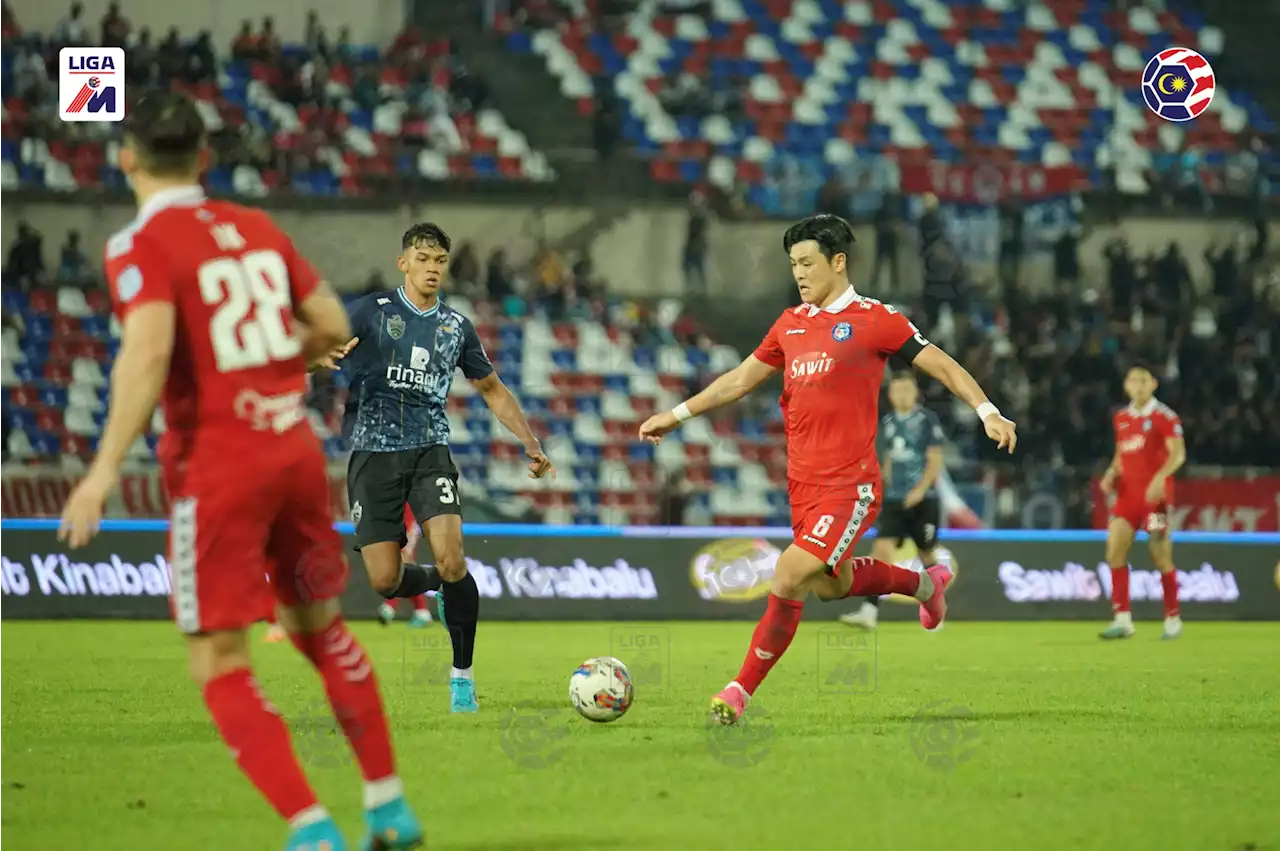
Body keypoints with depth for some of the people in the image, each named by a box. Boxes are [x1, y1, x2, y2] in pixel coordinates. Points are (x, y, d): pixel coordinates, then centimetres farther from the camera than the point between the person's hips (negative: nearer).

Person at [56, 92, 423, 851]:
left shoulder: (140, 247, -9)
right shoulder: (258, 229, 9)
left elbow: (149, 350, -24)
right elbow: (334, 327, 11)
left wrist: (105, 469, -26)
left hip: (215, 464, -6)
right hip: (295, 448, 6)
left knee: (221, 663, -1)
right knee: (320, 626, 22)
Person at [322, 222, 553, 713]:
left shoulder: (456, 327, 10)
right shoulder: (372, 311, 0)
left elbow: (492, 390, 21)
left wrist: (531, 443, 10)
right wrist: (325, 355, -36)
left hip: (430, 451, 1)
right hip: (375, 452, -1)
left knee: (451, 558, -20)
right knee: (384, 581, -5)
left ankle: (462, 674, -6)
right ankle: (436, 583, 32)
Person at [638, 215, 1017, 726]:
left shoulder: (873, 320, -7)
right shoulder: (791, 324, 11)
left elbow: (942, 366, -4)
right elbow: (741, 378, 22)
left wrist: (988, 413, -16)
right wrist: (677, 415, 22)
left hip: (849, 486, -7)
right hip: (802, 482, 7)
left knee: (788, 579, -17)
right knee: (831, 585, 19)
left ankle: (742, 690, -8)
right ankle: (924, 582, 44)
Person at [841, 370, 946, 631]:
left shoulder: (927, 419, -6)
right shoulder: (887, 422, 9)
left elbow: (935, 460, -9)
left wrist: (920, 490, -19)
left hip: (922, 499, -4)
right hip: (893, 499, 4)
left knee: (926, 554, 6)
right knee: (881, 549, -13)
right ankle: (869, 612, -22)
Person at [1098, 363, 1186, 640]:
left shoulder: (1165, 417, -6)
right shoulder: (1121, 418, 13)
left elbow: (1178, 454, -15)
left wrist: (1160, 477, -30)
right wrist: (1111, 474, 4)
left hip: (1155, 493, -5)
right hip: (1128, 492, 5)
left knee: (1161, 557, -2)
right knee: (1115, 552, -8)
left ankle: (1173, 618, 12)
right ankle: (1122, 619, -8)